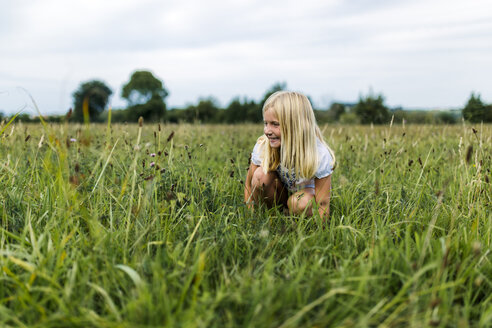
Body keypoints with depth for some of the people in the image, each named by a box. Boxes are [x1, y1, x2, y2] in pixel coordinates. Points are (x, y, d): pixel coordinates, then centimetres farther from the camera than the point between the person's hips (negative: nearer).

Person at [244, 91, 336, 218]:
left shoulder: (320, 155, -31)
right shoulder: (262, 146, -25)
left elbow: (323, 204, -25)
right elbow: (249, 184, -11)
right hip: (279, 193, 2)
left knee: (300, 202, -36)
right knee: (260, 175, -29)